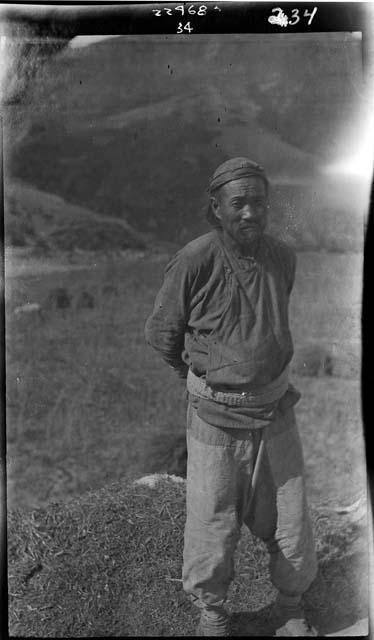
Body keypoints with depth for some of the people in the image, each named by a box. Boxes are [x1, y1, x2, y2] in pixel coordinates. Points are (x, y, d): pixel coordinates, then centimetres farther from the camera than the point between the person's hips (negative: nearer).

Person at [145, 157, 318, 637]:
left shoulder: (283, 259, -3)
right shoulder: (193, 262, -18)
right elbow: (161, 333, -3)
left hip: (276, 415, 4)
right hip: (216, 420, -3)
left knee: (291, 530, 13)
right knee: (211, 530, 9)